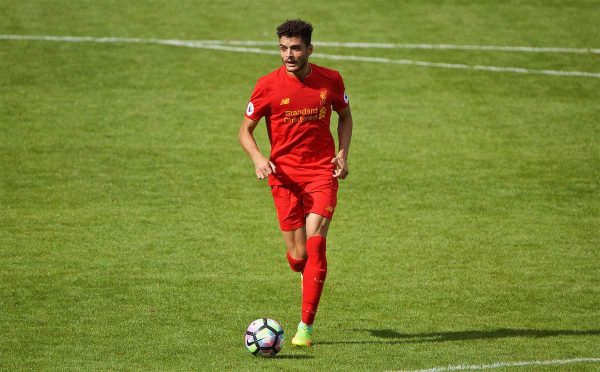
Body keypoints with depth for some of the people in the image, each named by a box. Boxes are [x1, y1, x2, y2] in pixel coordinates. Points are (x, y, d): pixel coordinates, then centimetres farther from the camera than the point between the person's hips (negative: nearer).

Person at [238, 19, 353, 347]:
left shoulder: (330, 80, -1)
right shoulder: (268, 85, -7)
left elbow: (344, 116, 17)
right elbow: (245, 129, 2)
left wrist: (343, 153, 2)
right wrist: (258, 158, -18)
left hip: (322, 173, 0)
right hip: (285, 175, 0)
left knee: (315, 244, -15)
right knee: (298, 255, 0)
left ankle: (306, 327, -10)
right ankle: (306, 275, 41)